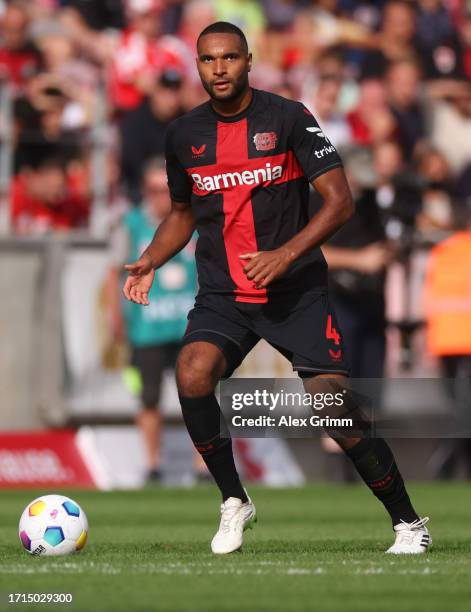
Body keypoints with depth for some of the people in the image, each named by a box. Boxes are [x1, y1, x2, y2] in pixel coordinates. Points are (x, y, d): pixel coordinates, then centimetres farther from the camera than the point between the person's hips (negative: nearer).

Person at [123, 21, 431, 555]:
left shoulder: (288, 118, -6)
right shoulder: (184, 135, 7)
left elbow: (339, 201, -10)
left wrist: (283, 256, -21)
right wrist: (150, 262, 4)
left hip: (296, 291, -3)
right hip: (221, 295, 3)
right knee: (192, 376, -25)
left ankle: (408, 522, 8)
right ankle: (234, 502, -5)